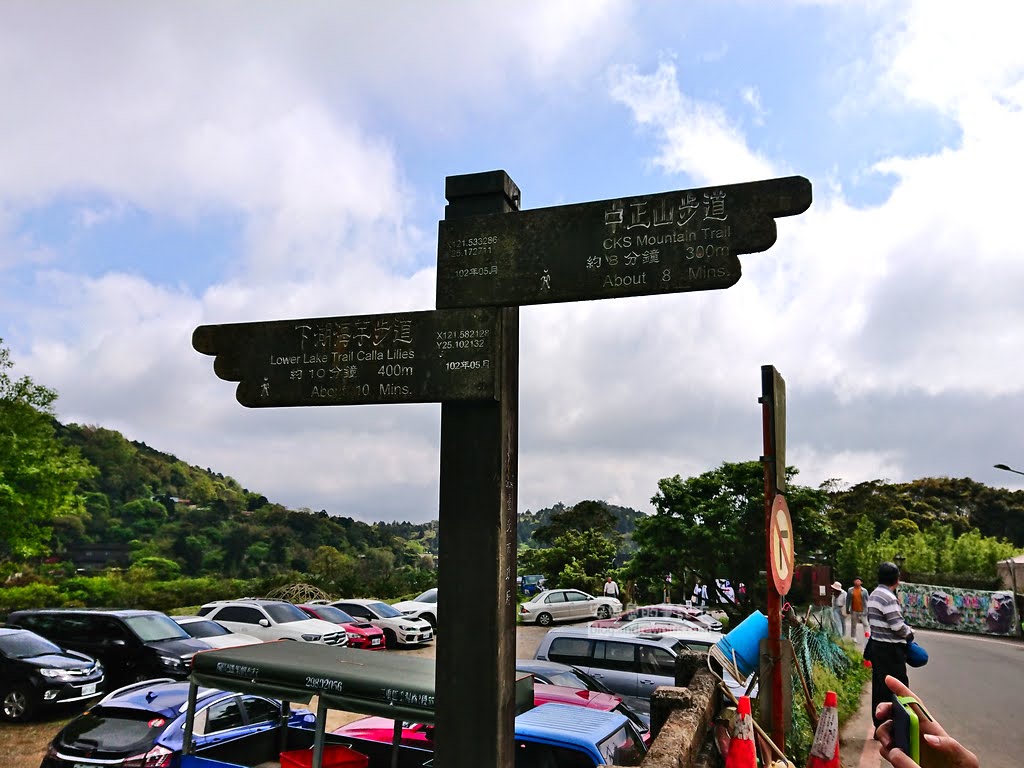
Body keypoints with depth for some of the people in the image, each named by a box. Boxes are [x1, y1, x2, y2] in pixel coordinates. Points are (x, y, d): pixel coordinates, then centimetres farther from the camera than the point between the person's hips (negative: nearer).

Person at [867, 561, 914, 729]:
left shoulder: (874, 595, 12)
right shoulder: (889, 597, -19)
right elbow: (897, 626, -21)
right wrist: (910, 632, 0)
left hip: (876, 645, 10)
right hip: (890, 650, -9)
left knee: (879, 687, 13)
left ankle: (879, 725, 20)